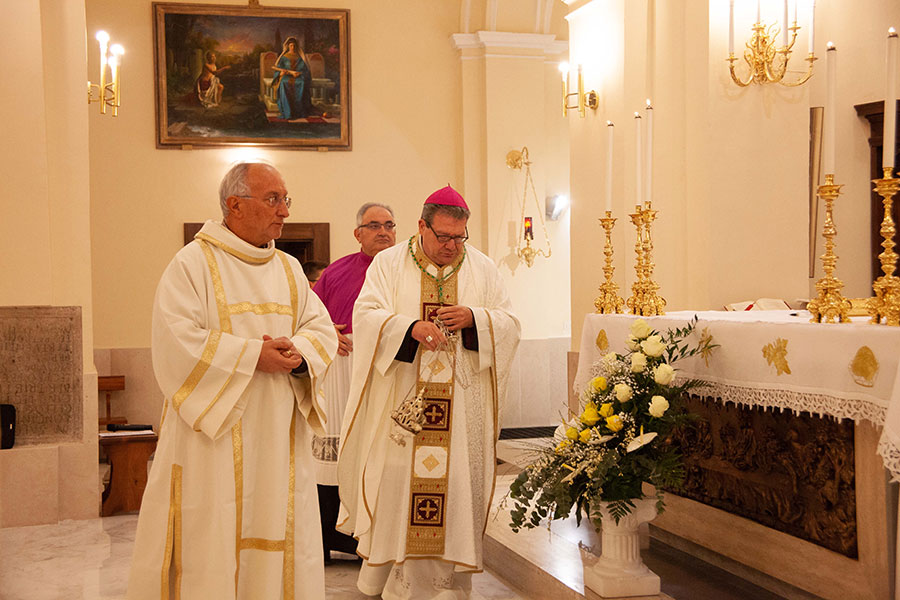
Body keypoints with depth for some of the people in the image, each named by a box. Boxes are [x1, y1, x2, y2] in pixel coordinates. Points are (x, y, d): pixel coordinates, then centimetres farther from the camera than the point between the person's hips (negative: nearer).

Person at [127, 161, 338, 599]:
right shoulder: (193, 263, -5)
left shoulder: (290, 270, 15)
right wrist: (252, 356, -18)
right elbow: (176, 339, -16)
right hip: (214, 433, -6)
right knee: (211, 541, -3)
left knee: (279, 530, 8)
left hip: (279, 437, 6)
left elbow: (322, 328, 10)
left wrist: (298, 353, -12)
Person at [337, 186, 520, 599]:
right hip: (400, 404, -1)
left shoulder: (482, 268, 9)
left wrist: (473, 317, -13)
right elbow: (366, 316, -8)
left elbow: (508, 324, 6)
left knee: (457, 483, 1)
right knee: (395, 481, 0)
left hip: (462, 406, 2)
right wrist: (412, 327, -24)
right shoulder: (389, 264, 4)